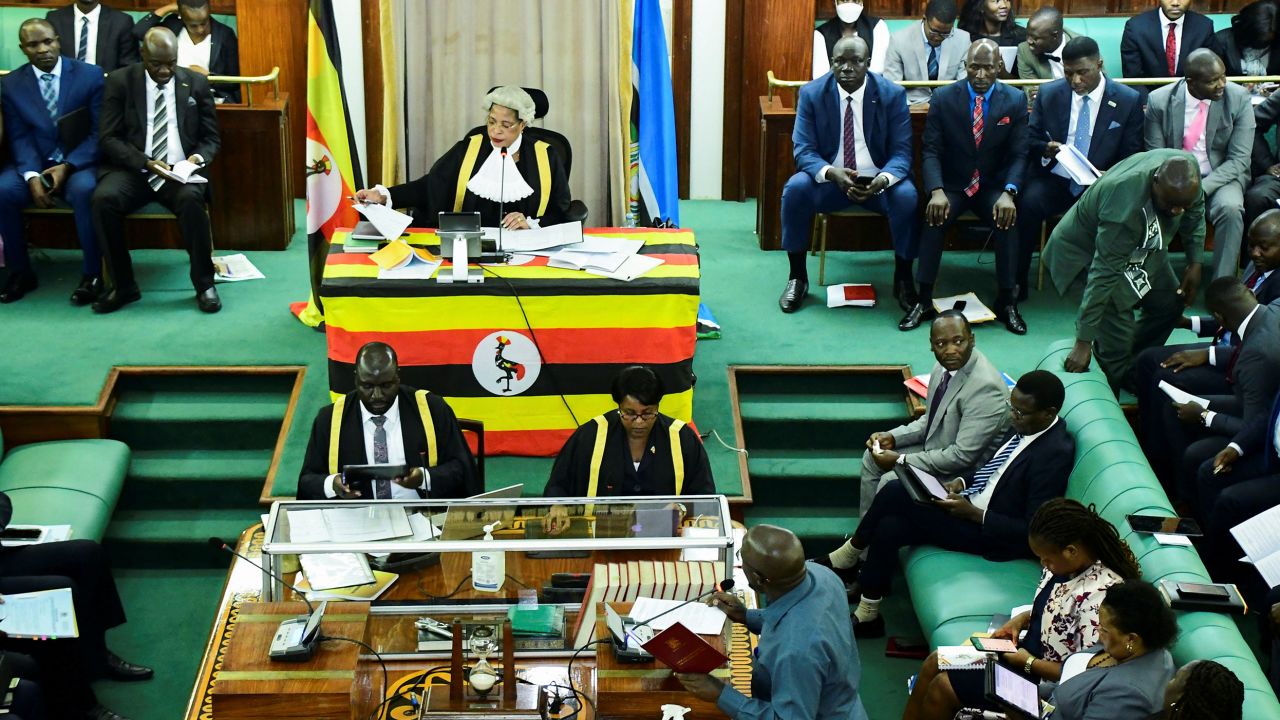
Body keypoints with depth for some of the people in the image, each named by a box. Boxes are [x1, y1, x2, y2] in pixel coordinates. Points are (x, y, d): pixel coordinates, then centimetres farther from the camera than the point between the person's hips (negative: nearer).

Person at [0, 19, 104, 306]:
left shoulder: (90, 75, -2)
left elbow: (99, 132, -5)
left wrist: (67, 166, -18)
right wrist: (32, 175, -19)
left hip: (79, 162, -2)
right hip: (35, 163, 3)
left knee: (84, 190, -35)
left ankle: (92, 274, -19)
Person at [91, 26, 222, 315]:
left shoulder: (196, 83, 8)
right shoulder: (120, 82, 3)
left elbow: (211, 137, 11)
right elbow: (110, 138, -1)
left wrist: (199, 157, -12)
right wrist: (146, 163, -17)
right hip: (133, 170, 0)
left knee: (191, 199, -34)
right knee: (103, 198, -31)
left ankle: (204, 284, -17)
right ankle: (123, 285, -16)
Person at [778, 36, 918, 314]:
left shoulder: (892, 95, -7)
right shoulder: (811, 94, -5)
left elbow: (901, 153, -9)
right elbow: (803, 151, -8)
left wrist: (883, 179, -33)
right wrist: (832, 173, -31)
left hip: (878, 180, 0)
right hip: (829, 177, 1)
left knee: (907, 196, -31)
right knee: (795, 189, -29)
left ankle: (903, 278, -9)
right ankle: (797, 277, -12)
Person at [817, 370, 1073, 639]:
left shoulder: (1055, 454, -24)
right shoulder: (1025, 427, 3)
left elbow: (1034, 530, -22)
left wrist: (974, 514, -22)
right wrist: (961, 483, 2)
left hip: (989, 532, -9)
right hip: (971, 502, 9)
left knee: (895, 493, -16)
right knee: (889, 526, -9)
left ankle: (846, 558, 7)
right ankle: (867, 615, 5)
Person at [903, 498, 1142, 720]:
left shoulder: (1100, 594, -32)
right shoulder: (1070, 563, -7)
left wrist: (1028, 662, -21)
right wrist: (1021, 619, -2)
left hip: (1043, 677, -9)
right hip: (1025, 650, 9)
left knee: (942, 687, -7)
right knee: (934, 664, 8)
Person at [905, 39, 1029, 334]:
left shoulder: (1015, 100, -1)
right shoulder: (943, 98, -2)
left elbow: (1019, 154, -4)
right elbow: (931, 150, -6)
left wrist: (1008, 193, -24)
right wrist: (936, 191, -24)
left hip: (994, 186, 0)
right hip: (952, 185, 0)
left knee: (1007, 219, -30)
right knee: (934, 217, -30)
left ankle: (1007, 302, -18)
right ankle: (924, 300, -21)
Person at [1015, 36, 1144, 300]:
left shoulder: (1128, 100, 0)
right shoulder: (1048, 94, 4)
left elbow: (1131, 157, 3)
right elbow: (1030, 140, 11)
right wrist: (1045, 149, -14)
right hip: (1054, 180, 1)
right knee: (1029, 203, -31)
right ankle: (1017, 282, -19)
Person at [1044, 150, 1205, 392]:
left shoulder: (1187, 170, -25)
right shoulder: (1124, 208, -44)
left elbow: (1196, 209, 1)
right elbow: (1103, 274, -39)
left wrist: (1195, 262, -2)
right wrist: (1083, 342, -35)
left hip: (1141, 244, 7)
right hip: (1090, 250, -7)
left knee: (1170, 303, 6)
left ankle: (1135, 365, 26)